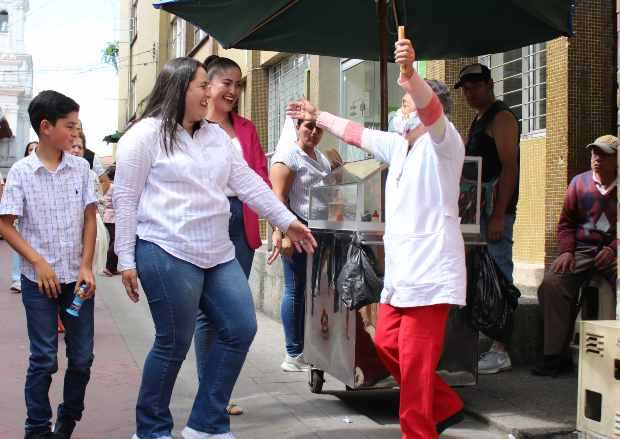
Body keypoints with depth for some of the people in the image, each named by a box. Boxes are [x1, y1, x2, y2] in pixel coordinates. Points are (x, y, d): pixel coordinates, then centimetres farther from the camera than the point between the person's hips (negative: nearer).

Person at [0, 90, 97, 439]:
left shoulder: (81, 168, 1)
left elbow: (90, 218, 4)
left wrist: (87, 266, -4)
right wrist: (38, 262, -14)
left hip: (77, 277, 3)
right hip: (39, 279, -3)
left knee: (82, 357, 8)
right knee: (44, 359, 3)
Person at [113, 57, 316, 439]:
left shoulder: (216, 135, 15)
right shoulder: (147, 134, -5)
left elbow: (248, 182, 15)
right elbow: (125, 198, -7)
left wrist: (287, 220, 11)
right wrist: (127, 259, -10)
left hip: (218, 252, 8)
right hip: (168, 253, -7)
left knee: (241, 329, 5)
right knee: (174, 344, -2)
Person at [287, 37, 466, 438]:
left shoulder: (443, 142, -8)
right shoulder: (399, 146, 19)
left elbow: (430, 108, -29)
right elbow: (357, 133, 33)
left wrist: (410, 74, -48)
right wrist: (318, 116, 41)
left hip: (430, 270, -10)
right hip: (401, 269, 10)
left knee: (415, 361, -8)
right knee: (387, 343, 14)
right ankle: (445, 406, 27)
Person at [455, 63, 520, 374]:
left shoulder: (501, 118, -8)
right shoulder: (478, 122, 21)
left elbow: (509, 168, -16)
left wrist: (498, 216, -22)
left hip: (495, 210, -10)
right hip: (477, 210, 10)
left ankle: (501, 352, -6)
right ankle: (485, 345, 17)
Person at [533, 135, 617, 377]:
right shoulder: (579, 182, 12)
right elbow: (566, 223, 15)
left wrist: (612, 249, -13)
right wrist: (566, 251, -1)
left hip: (612, 253, -2)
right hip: (582, 251, 2)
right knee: (551, 283, -25)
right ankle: (556, 355, -21)